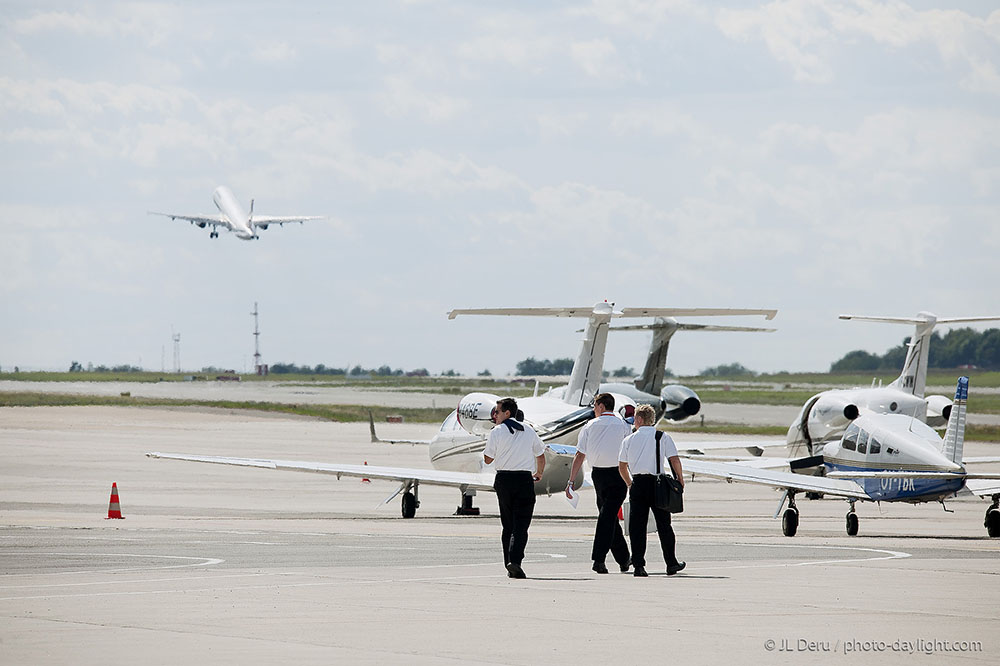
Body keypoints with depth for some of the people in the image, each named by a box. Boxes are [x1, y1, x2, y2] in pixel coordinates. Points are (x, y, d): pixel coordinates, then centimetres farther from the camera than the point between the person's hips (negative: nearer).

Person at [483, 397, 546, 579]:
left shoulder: (496, 432, -3)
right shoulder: (529, 431, 6)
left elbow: (488, 459, 3)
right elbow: (541, 456, 16)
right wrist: (539, 473, 35)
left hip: (504, 480, 0)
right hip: (525, 479, 0)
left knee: (508, 525, 10)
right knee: (521, 525, -3)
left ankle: (510, 565, 10)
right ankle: (515, 560, -21)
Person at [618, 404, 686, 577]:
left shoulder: (629, 440, 7)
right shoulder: (663, 437, 2)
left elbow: (622, 467, 10)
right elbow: (674, 460, -4)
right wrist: (680, 479, 10)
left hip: (637, 483, 1)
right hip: (657, 484, -1)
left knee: (637, 526, 3)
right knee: (664, 525, 9)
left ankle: (638, 565, -5)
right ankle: (671, 564, 13)